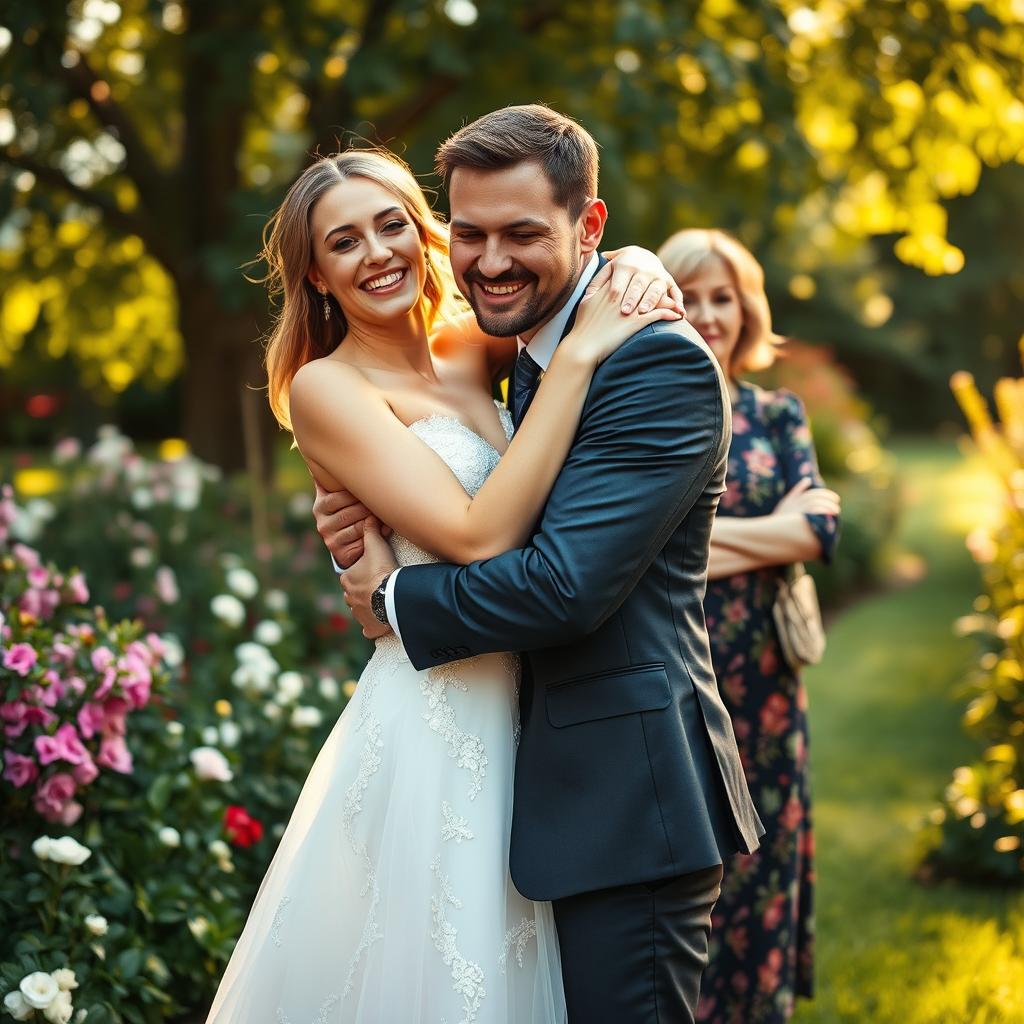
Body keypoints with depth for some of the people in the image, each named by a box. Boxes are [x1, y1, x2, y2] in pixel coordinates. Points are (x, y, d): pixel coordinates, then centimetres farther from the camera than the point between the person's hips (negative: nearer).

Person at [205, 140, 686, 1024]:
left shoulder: (466, 352, 7)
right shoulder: (326, 386, -11)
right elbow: (480, 536, -21)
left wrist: (633, 271, -5)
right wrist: (579, 355, -20)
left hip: (510, 715, 6)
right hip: (427, 726, -6)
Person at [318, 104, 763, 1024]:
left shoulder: (661, 363, -16)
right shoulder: (526, 364, 14)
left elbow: (566, 585, -24)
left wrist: (395, 598, -9)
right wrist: (372, 523, -2)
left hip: (627, 802, -9)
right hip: (562, 788, 9)